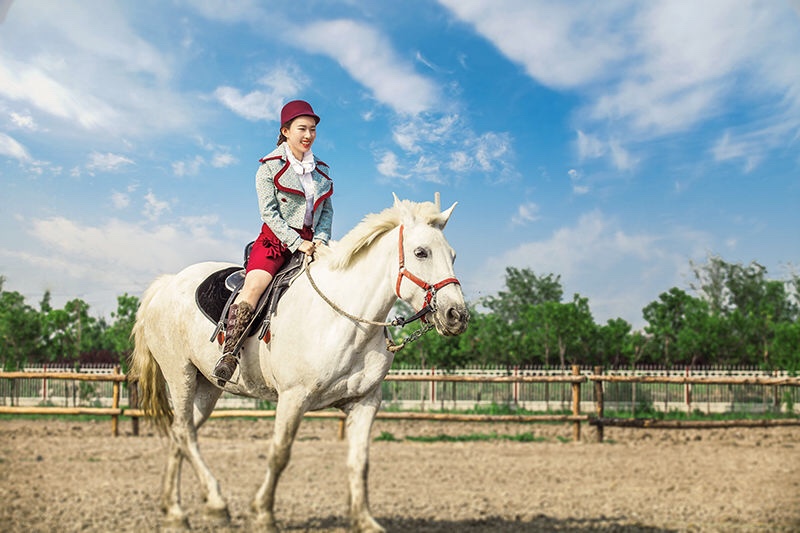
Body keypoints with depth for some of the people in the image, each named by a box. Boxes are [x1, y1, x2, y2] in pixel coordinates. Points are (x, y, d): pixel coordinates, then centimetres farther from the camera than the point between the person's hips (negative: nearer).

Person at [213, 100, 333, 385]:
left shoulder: (322, 170, 15)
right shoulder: (270, 166, 1)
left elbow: (327, 210, 14)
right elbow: (269, 212, -6)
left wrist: (320, 239, -5)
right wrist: (296, 243, -17)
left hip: (310, 242, 5)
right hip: (275, 239, -5)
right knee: (255, 283, -28)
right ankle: (228, 353, -29)